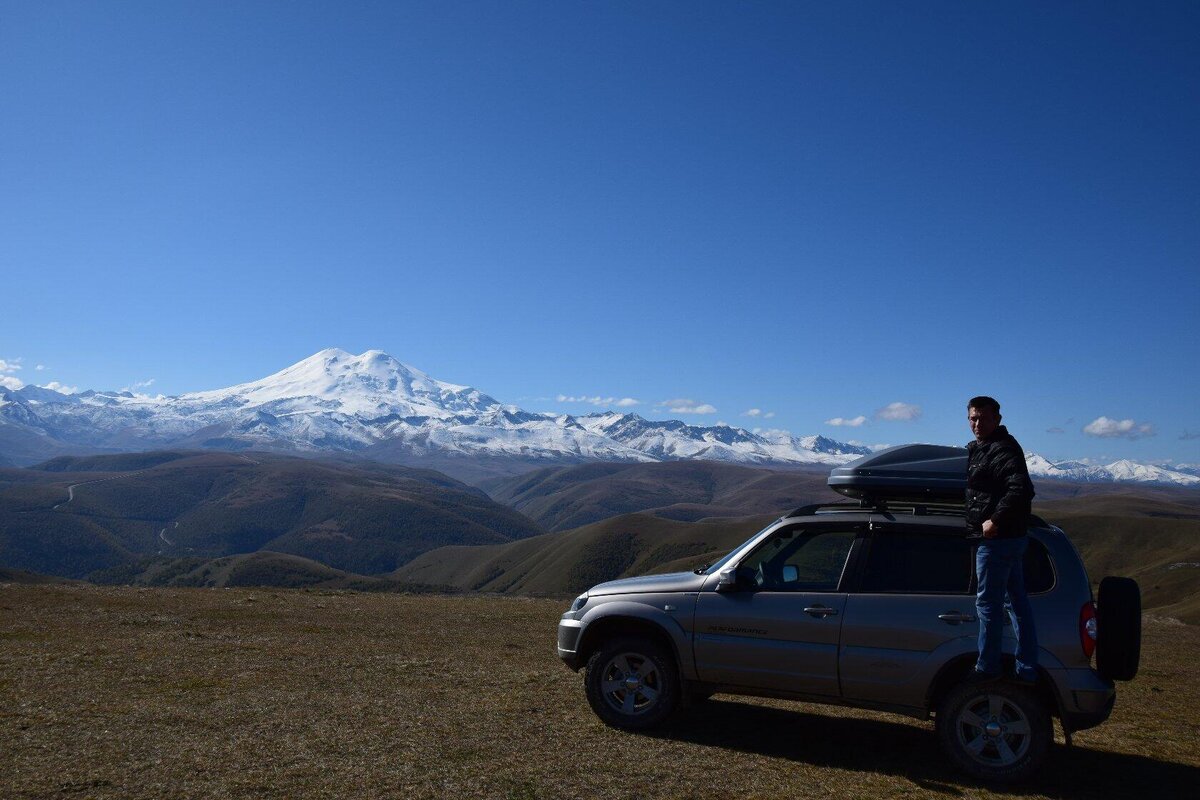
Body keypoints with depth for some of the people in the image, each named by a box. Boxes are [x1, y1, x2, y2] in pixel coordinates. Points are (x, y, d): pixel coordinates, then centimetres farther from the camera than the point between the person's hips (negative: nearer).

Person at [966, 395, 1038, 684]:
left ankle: (987, 668, 8)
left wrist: (995, 520, -27)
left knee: (988, 603, -2)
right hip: (1011, 537, 11)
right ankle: (1028, 670, 23)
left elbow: (1021, 488, -29)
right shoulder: (979, 449, 15)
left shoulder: (1003, 450, -16)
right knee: (1016, 600, 14)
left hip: (995, 539, -11)